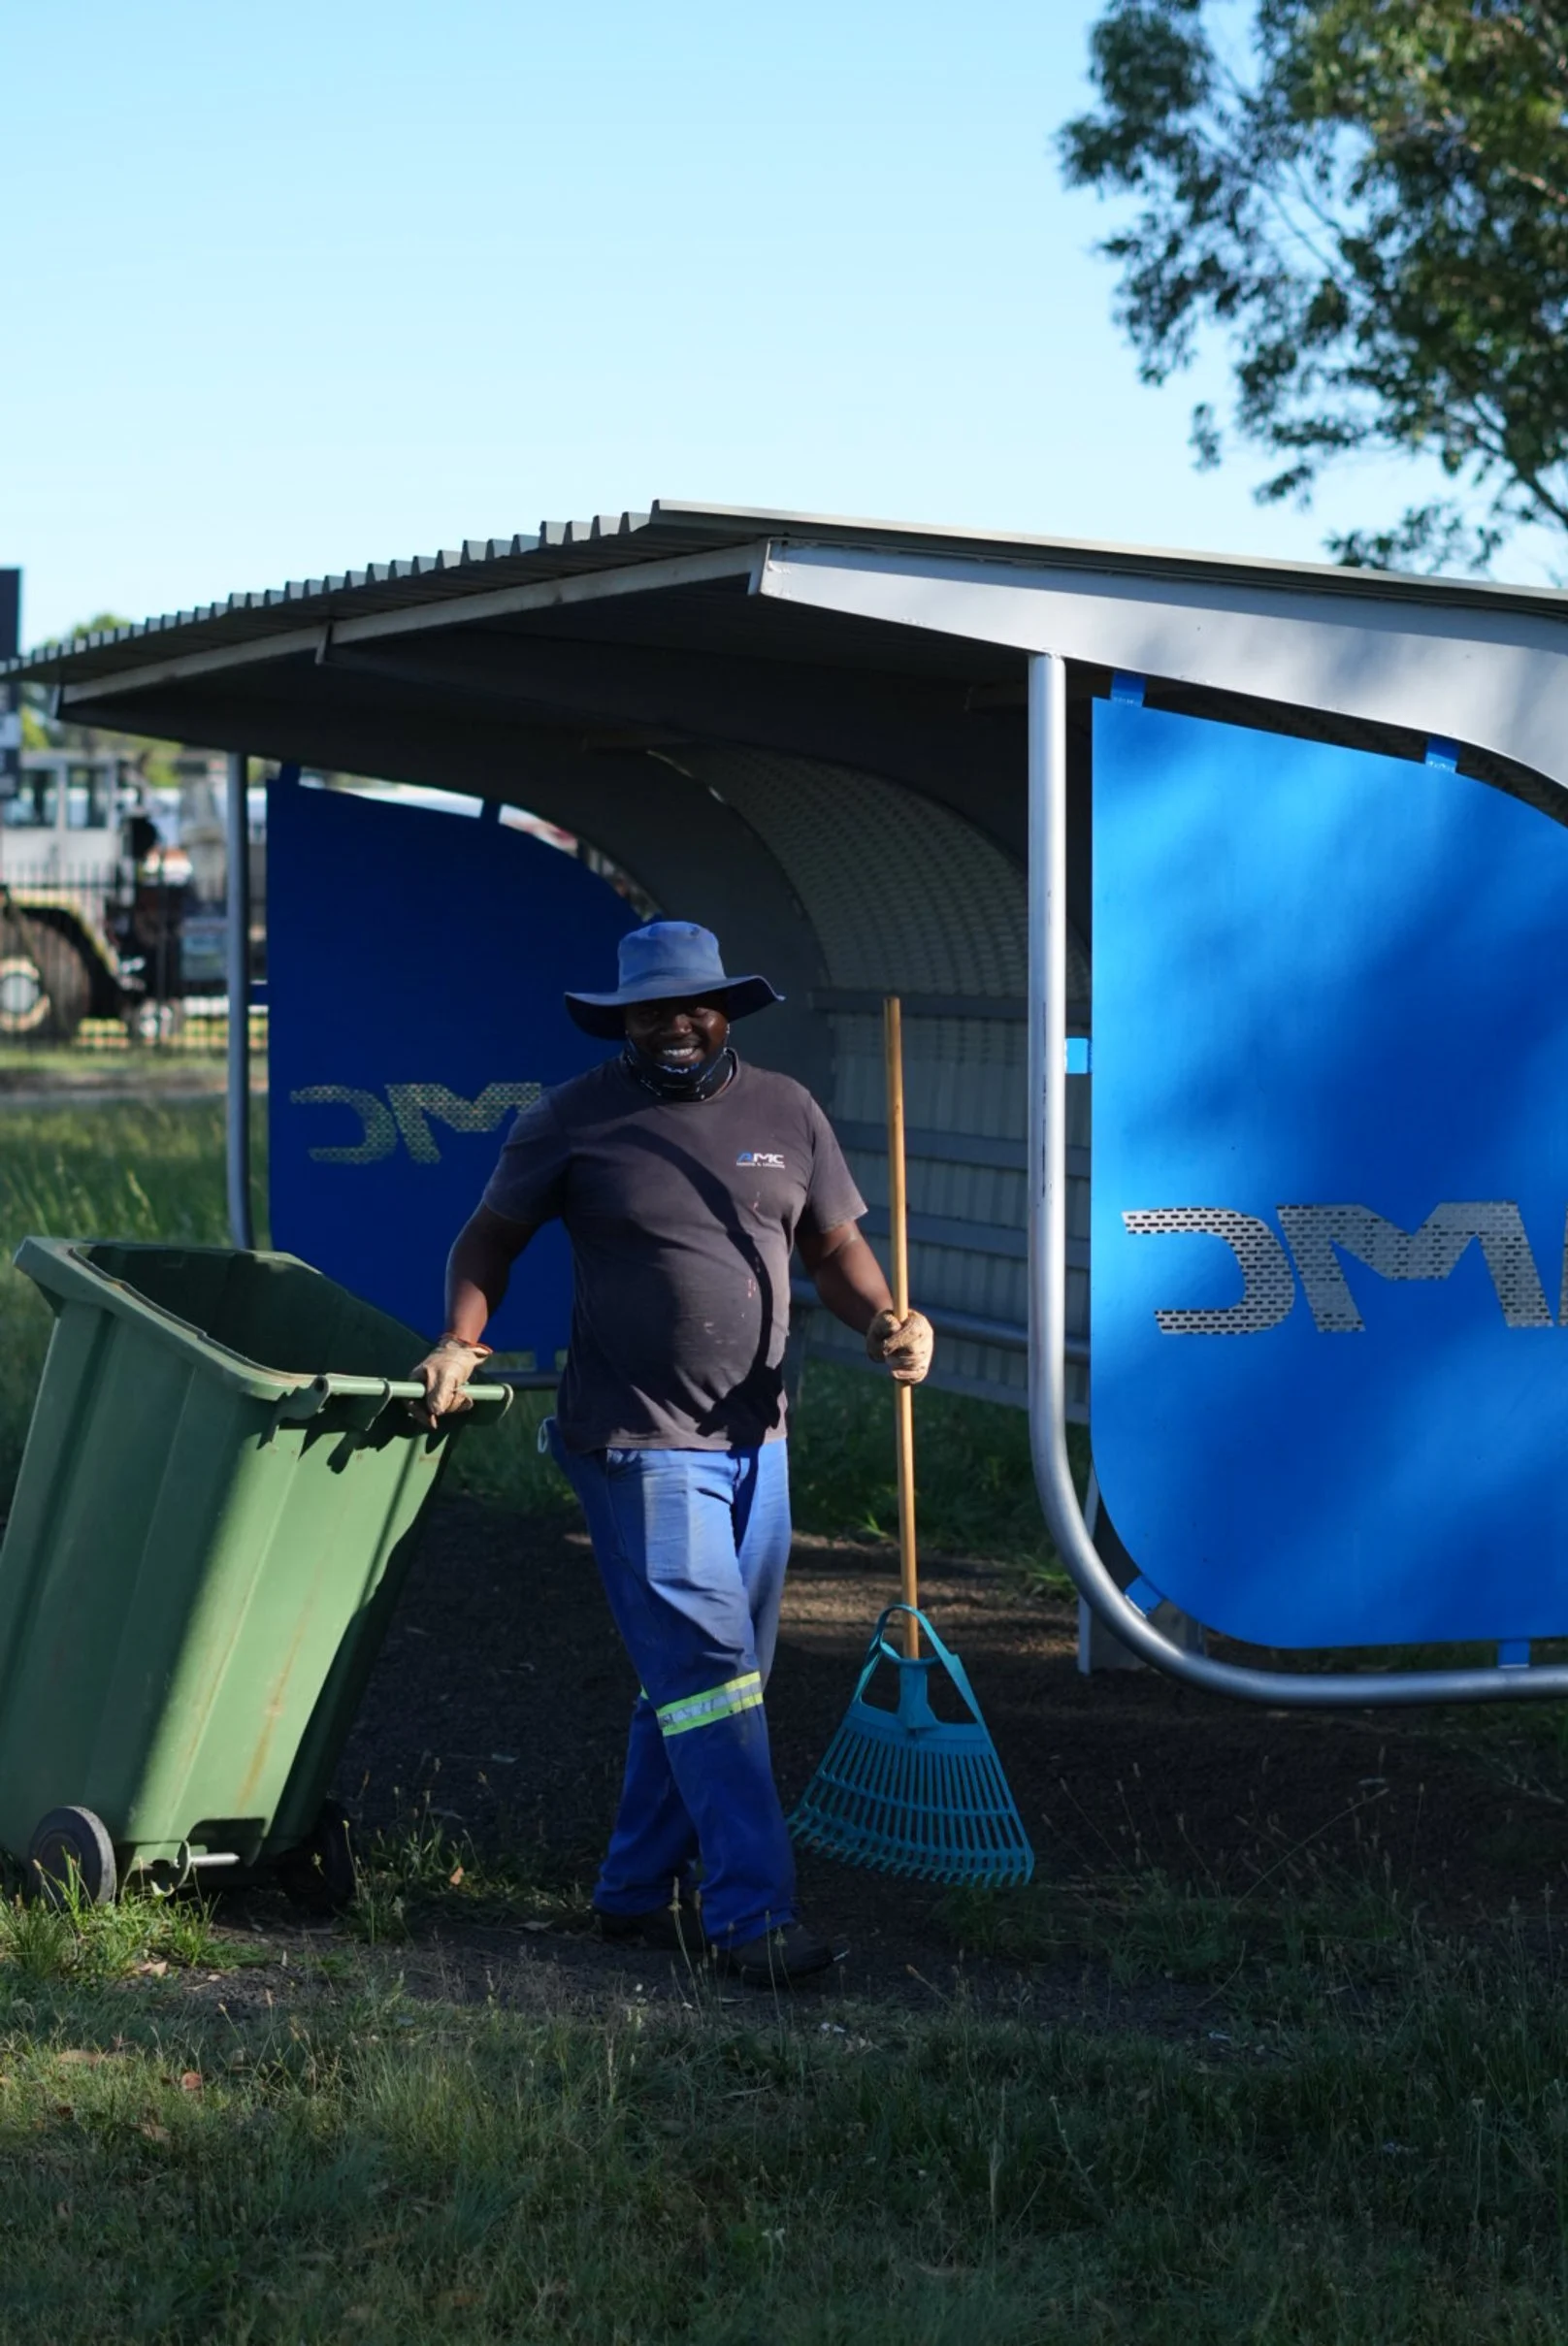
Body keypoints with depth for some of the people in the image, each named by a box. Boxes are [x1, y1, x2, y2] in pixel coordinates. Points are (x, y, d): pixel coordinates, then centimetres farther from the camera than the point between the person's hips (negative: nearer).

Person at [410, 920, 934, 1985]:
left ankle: (638, 1891, 24)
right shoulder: (573, 1121, -2)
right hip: (638, 1444, -5)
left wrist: (886, 1320, -8)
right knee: (707, 1665, -12)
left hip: (755, 1438, 6)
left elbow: (835, 1247, 12)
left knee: (714, 1677, 11)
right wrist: (462, 1341, -11)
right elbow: (489, 1239, 6)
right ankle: (753, 1910, -12)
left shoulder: (785, 1111, 8)